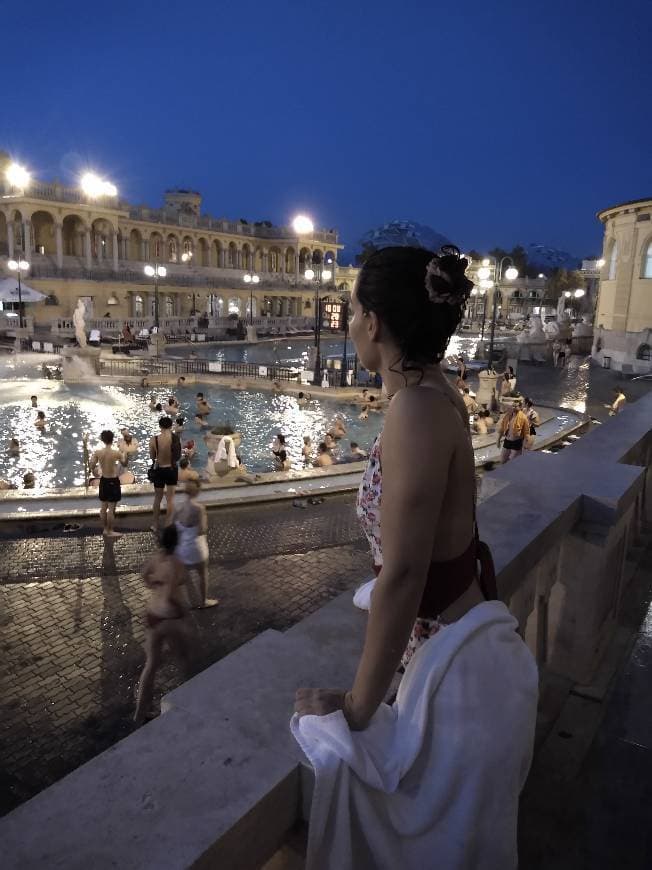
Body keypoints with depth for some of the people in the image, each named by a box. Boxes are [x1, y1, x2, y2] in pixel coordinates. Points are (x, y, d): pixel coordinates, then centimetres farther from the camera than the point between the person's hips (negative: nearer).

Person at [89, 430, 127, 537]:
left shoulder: (97, 452, -8)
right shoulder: (117, 453, -18)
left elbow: (91, 467, -2)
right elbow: (125, 464, -2)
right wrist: (123, 454, 14)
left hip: (103, 481, 5)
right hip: (113, 481, -5)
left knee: (103, 507, 17)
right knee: (111, 508, 3)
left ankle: (105, 529, 28)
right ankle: (110, 531, 12)